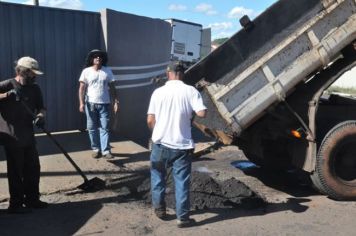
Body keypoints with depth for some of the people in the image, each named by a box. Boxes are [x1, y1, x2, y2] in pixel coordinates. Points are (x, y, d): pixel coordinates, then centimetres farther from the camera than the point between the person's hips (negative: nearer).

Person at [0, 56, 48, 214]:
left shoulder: (34, 88, 7)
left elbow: (41, 108, 9)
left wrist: (40, 116, -13)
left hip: (28, 136, 6)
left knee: (33, 168, 11)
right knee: (16, 171, 1)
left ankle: (32, 199, 26)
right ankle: (15, 204, 12)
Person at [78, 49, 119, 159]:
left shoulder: (107, 71, 3)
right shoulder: (86, 71, 0)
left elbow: (112, 87, 5)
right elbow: (82, 88, -2)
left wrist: (116, 102, -3)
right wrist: (81, 103, -11)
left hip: (104, 104, 0)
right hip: (91, 103, 0)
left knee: (104, 128, -2)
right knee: (92, 128, 7)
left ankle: (106, 150, -2)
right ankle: (96, 149, 19)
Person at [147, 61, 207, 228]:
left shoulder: (158, 92, -2)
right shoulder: (191, 91, -4)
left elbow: (150, 120, -2)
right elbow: (202, 113, -14)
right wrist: (190, 112, 8)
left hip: (160, 143, 1)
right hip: (182, 145, -1)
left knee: (158, 175, 22)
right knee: (182, 181, 7)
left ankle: (159, 209, 28)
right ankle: (183, 217, 12)